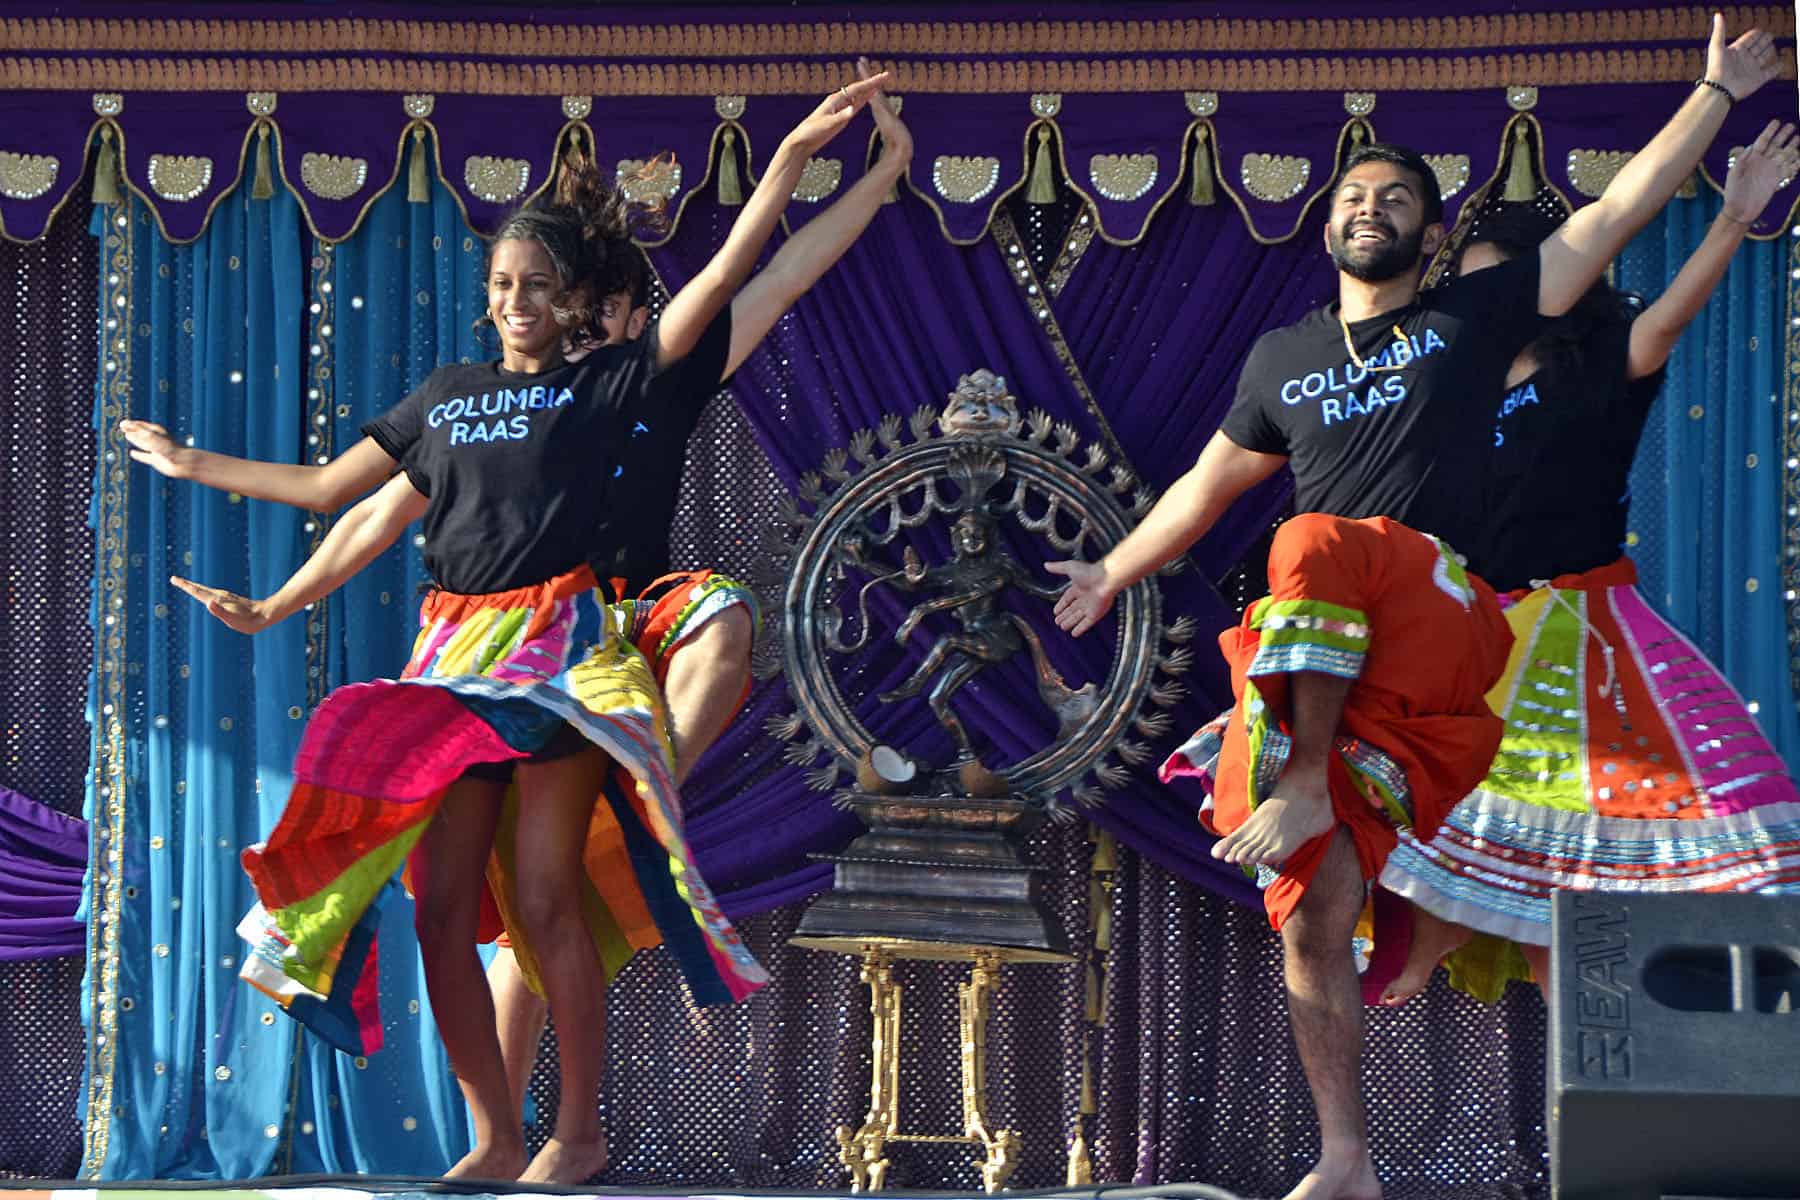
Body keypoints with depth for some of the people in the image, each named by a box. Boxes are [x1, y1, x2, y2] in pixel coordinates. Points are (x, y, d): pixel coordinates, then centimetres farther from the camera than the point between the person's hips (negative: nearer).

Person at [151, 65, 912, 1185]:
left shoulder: (608, 385, 6)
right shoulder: (445, 396, 19)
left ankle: (580, 1133, 1)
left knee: (546, 899, -10)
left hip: (564, 647, -5)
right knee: (443, 902, -2)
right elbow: (378, 513, 26)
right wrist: (275, 606, 29)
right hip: (454, 653, 5)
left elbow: (724, 283, 1)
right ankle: (495, 1139, 7)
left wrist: (792, 159, -5)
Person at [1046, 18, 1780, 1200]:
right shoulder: (1282, 358, 21)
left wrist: (1717, 94, 5)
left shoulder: (1473, 318, 11)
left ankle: (1301, 782, -29)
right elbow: (1208, 484, 33)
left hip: (1442, 623, -3)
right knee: (1313, 911, -7)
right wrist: (1112, 573, 39)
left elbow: (1616, 214, 8)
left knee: (1316, 543, -36)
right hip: (1310, 655, 3)